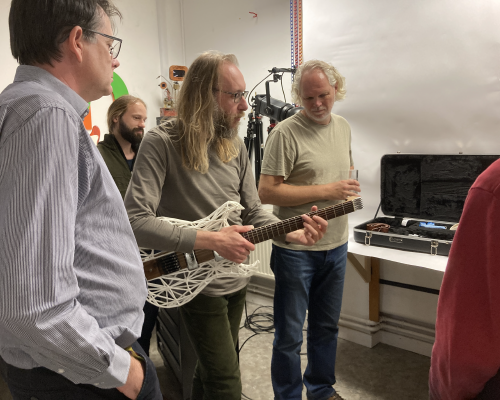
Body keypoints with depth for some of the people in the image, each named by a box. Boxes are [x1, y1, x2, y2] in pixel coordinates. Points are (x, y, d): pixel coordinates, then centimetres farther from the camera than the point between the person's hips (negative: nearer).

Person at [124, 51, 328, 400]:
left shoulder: (235, 144, 2)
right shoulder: (162, 143, -19)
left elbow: (253, 212, 6)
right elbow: (135, 220, -27)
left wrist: (294, 232, -12)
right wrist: (211, 240, -28)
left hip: (236, 279, 7)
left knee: (213, 368, 24)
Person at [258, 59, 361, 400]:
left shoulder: (343, 127, 8)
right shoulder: (286, 133, -14)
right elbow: (266, 192, -19)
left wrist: (350, 187, 4)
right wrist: (326, 191, -22)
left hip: (336, 245, 7)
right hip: (295, 249, -6)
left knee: (327, 327, 21)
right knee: (290, 334, 8)